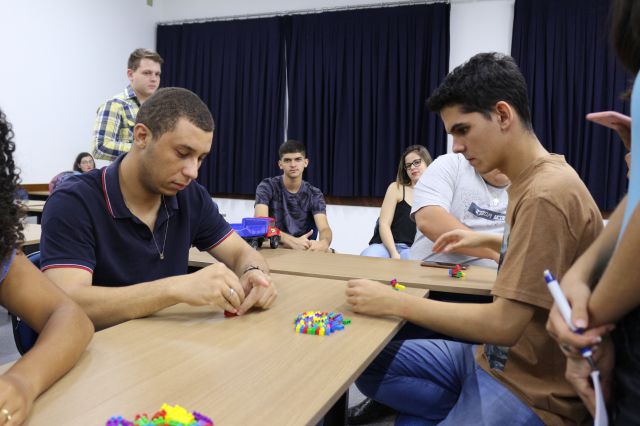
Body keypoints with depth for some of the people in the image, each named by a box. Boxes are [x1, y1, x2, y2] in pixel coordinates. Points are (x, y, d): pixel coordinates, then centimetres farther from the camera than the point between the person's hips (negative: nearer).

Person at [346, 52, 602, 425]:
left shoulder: (546, 195, -24)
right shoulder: (531, 180, 5)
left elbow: (503, 324, -25)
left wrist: (394, 302, -20)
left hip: (534, 393, -9)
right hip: (494, 359, 9)